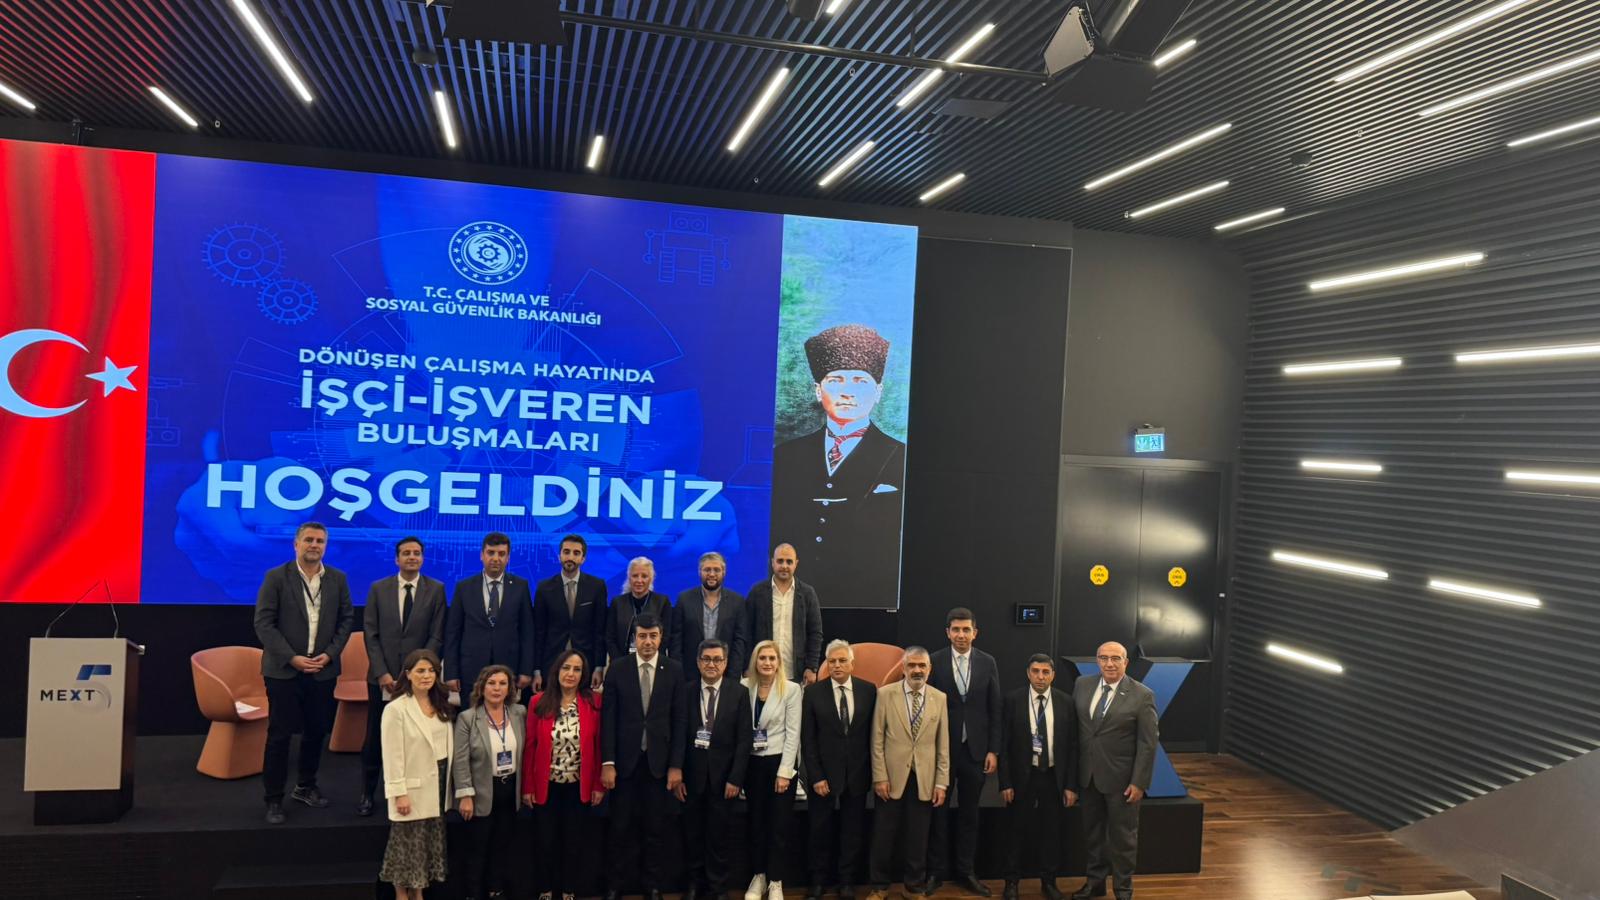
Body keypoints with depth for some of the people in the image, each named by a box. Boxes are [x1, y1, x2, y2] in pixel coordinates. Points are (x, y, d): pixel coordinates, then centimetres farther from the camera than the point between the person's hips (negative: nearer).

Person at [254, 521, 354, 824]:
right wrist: (292, 658, -15)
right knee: (279, 735, 1)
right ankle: (274, 799, 12)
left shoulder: (338, 579, 5)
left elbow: (346, 619, 8)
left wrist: (330, 654, -6)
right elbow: (264, 623, -8)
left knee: (317, 731, 11)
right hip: (284, 670, -3)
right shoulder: (276, 577, -4)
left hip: (323, 670, 3)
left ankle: (305, 787, 29)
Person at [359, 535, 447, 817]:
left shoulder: (436, 589, 1)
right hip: (382, 677, 1)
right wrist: (382, 673, -8)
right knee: (375, 738, 7)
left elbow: (437, 637, -2)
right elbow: (370, 635, 2)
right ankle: (367, 794, 20)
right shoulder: (378, 589, 5)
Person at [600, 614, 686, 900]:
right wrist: (607, 762, -7)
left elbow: (679, 721, 0)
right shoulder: (617, 669, 1)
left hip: (658, 761, 0)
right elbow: (608, 718, -1)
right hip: (625, 759, 0)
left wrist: (676, 765, -4)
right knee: (621, 828, 5)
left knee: (656, 829, 7)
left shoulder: (674, 670, 1)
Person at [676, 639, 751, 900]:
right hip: (692, 774, 1)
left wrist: (735, 778, -8)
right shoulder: (686, 692, 0)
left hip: (723, 775, -1)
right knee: (693, 834, 10)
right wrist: (677, 775, -5)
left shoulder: (739, 693, -1)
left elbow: (744, 740, -3)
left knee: (719, 837, 6)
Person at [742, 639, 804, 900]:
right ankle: (758, 877, 24)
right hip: (752, 763, 2)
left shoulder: (791, 689, -7)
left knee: (779, 825, 3)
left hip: (779, 762, -2)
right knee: (756, 823, 12)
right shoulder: (745, 687, -1)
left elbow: (793, 733, -8)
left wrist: (784, 771, -12)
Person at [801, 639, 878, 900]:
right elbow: (808, 740, -4)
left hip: (856, 776, 1)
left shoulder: (869, 691, 0)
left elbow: (872, 734, 3)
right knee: (821, 833, 9)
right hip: (824, 775, -1)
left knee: (853, 833, 9)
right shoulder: (813, 692, -3)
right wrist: (816, 777, -9)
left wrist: (871, 772, 1)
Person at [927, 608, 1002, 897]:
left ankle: (966, 871, 23)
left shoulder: (987, 662, 1)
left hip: (975, 749, 2)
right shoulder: (934, 661, -5)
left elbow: (995, 709, 2)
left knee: (969, 813, 11)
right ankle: (936, 870, 21)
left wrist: (993, 750, -2)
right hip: (941, 748, -1)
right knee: (939, 810, 9)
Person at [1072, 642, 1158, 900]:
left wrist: (1139, 782, -14)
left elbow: (1148, 743, -11)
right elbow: (1073, 726, 6)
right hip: (1087, 775, 4)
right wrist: (1073, 768, 5)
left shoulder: (1142, 695, -12)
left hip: (1121, 778, -4)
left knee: (1123, 836, 9)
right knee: (1092, 831, 17)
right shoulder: (1082, 685, 1)